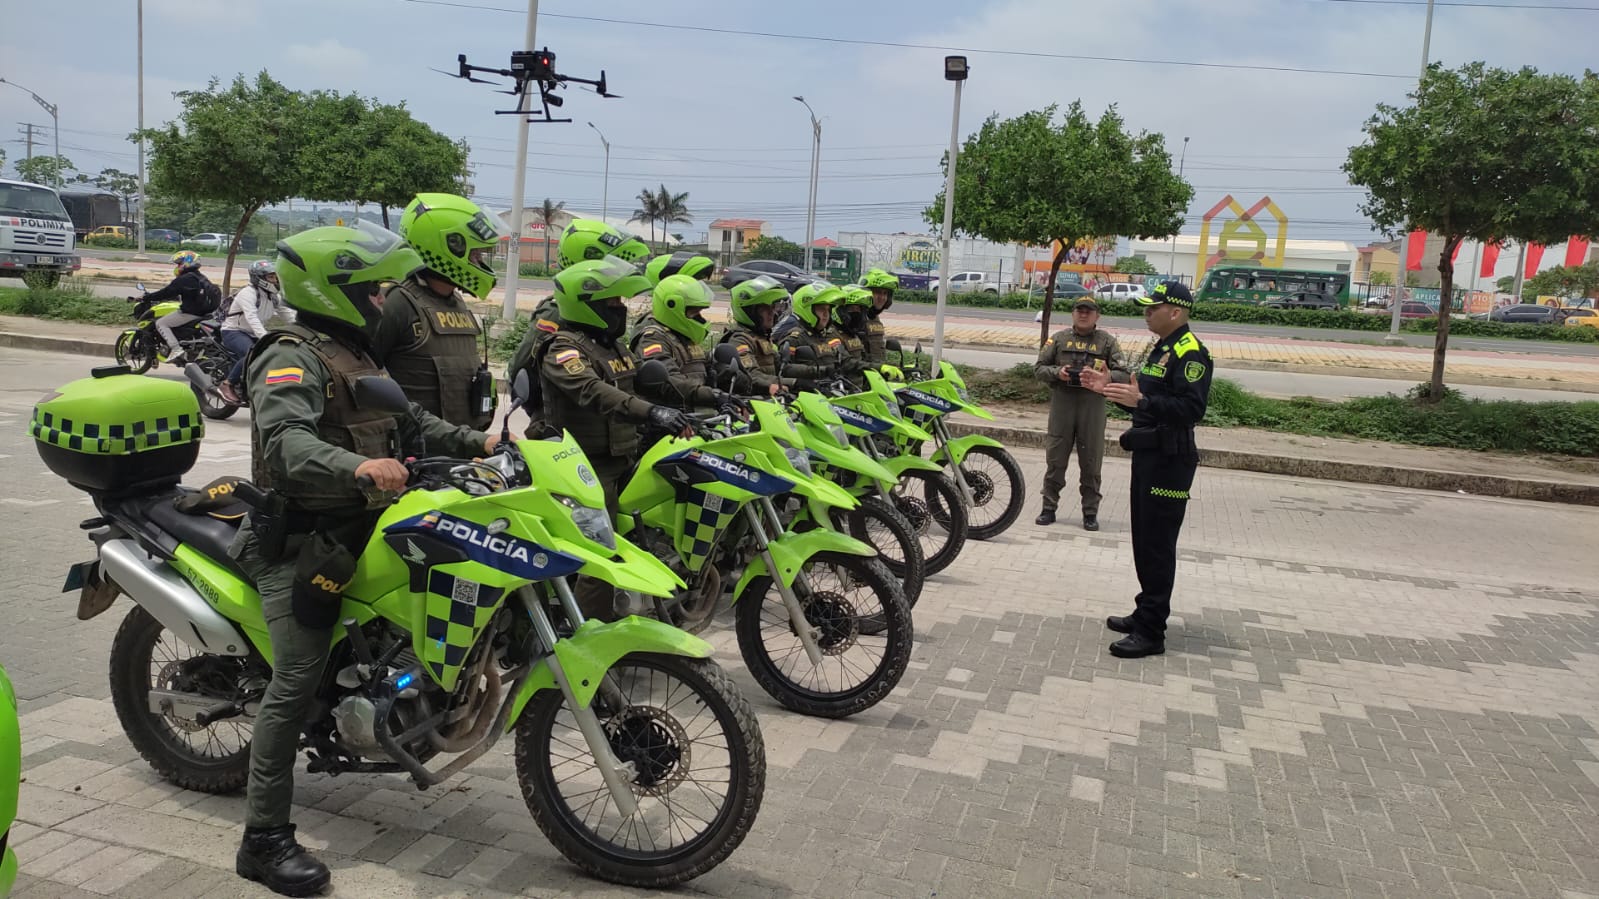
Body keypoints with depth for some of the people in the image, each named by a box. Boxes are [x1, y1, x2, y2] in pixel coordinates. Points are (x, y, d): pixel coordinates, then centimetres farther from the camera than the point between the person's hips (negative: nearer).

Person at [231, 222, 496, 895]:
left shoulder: (352, 354, 19)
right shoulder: (292, 360, -13)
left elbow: (405, 418, 22)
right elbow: (285, 441, -30)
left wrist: (473, 442, 9)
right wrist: (357, 467, -48)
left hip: (354, 532, 10)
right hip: (300, 543, -10)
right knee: (296, 683, -10)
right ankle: (264, 839, -4)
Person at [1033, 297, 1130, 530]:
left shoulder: (1107, 341, 7)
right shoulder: (1059, 338, 9)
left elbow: (1123, 374, 2)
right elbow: (1039, 368, 9)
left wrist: (1104, 376, -18)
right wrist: (1056, 372, -11)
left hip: (1093, 406, -1)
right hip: (1062, 404, 1)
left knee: (1091, 462, 3)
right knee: (1055, 459, 4)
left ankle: (1090, 512, 13)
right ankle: (1049, 507, 13)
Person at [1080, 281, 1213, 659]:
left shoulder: (1190, 353, -15)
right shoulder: (1162, 350, 18)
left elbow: (1191, 409, -26)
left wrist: (1141, 400, -33)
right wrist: (1110, 388, 11)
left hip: (1169, 461, -11)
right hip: (1148, 455, 11)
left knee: (1157, 546, -8)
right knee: (1144, 541, 17)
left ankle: (1151, 632, -3)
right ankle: (1146, 613, 28)